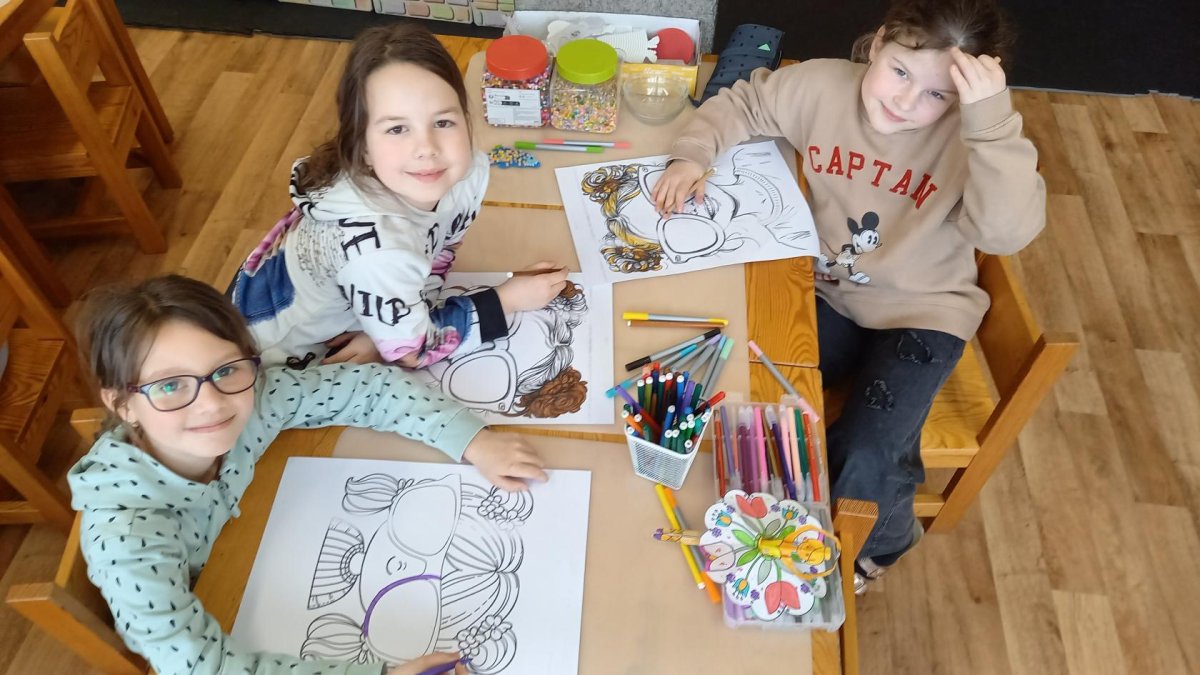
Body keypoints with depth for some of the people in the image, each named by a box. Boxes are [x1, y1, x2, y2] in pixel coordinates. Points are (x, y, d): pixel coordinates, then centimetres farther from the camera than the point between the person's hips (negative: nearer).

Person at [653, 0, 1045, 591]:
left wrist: (994, 120, -44)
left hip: (920, 313, -3)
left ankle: (878, 541, 21)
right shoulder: (823, 86, -13)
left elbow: (1008, 233, -36)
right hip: (825, 293, 4)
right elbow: (741, 104, 3)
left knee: (864, 462, -19)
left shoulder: (967, 137, -21)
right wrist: (692, 154, -14)